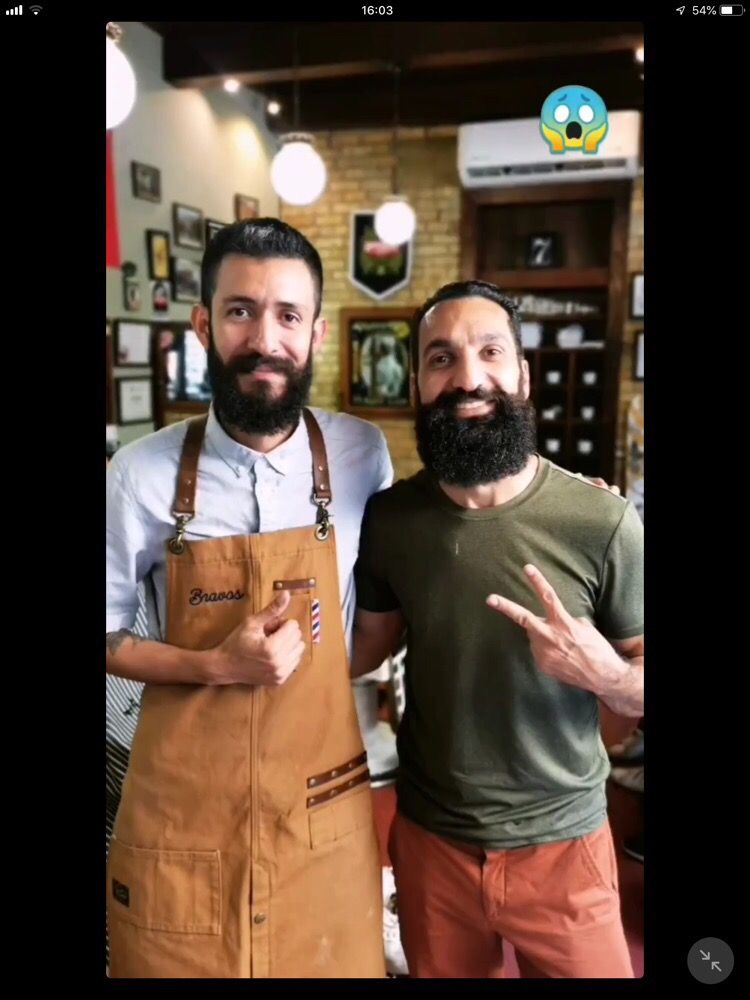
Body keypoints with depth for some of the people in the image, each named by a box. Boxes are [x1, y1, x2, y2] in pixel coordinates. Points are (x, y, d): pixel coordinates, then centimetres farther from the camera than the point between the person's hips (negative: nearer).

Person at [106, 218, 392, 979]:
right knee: (179, 962, 17)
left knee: (333, 961, 17)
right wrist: (217, 666, -15)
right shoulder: (143, 474, -11)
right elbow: (109, 636, -2)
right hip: (182, 807, 0)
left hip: (322, 808, 1)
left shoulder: (361, 455, -6)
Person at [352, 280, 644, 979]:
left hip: (561, 847, -2)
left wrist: (602, 671, -28)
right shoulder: (386, 517, -8)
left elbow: (638, 683, -9)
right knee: (441, 971, 24)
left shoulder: (602, 523, -18)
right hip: (428, 840, 3)